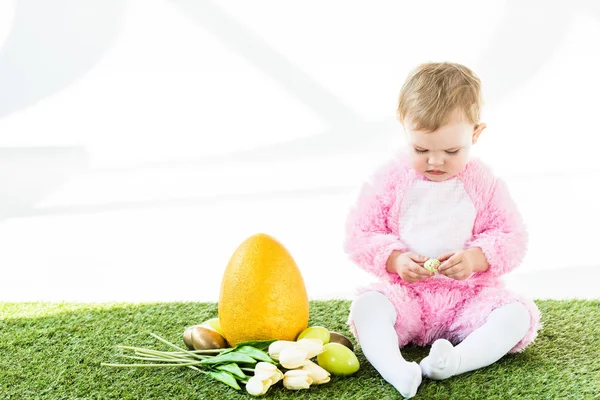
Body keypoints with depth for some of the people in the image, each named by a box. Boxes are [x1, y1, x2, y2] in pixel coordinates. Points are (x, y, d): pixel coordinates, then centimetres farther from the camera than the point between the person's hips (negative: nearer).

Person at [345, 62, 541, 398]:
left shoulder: (485, 184, -1)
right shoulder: (391, 180, -2)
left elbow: (513, 238, 0)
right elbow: (360, 235, -1)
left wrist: (476, 258, -20)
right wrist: (394, 259, -20)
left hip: (469, 293, 1)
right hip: (405, 292, 0)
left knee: (519, 314, -25)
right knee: (365, 306, -28)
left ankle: (455, 361, -45)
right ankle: (396, 370, -53)